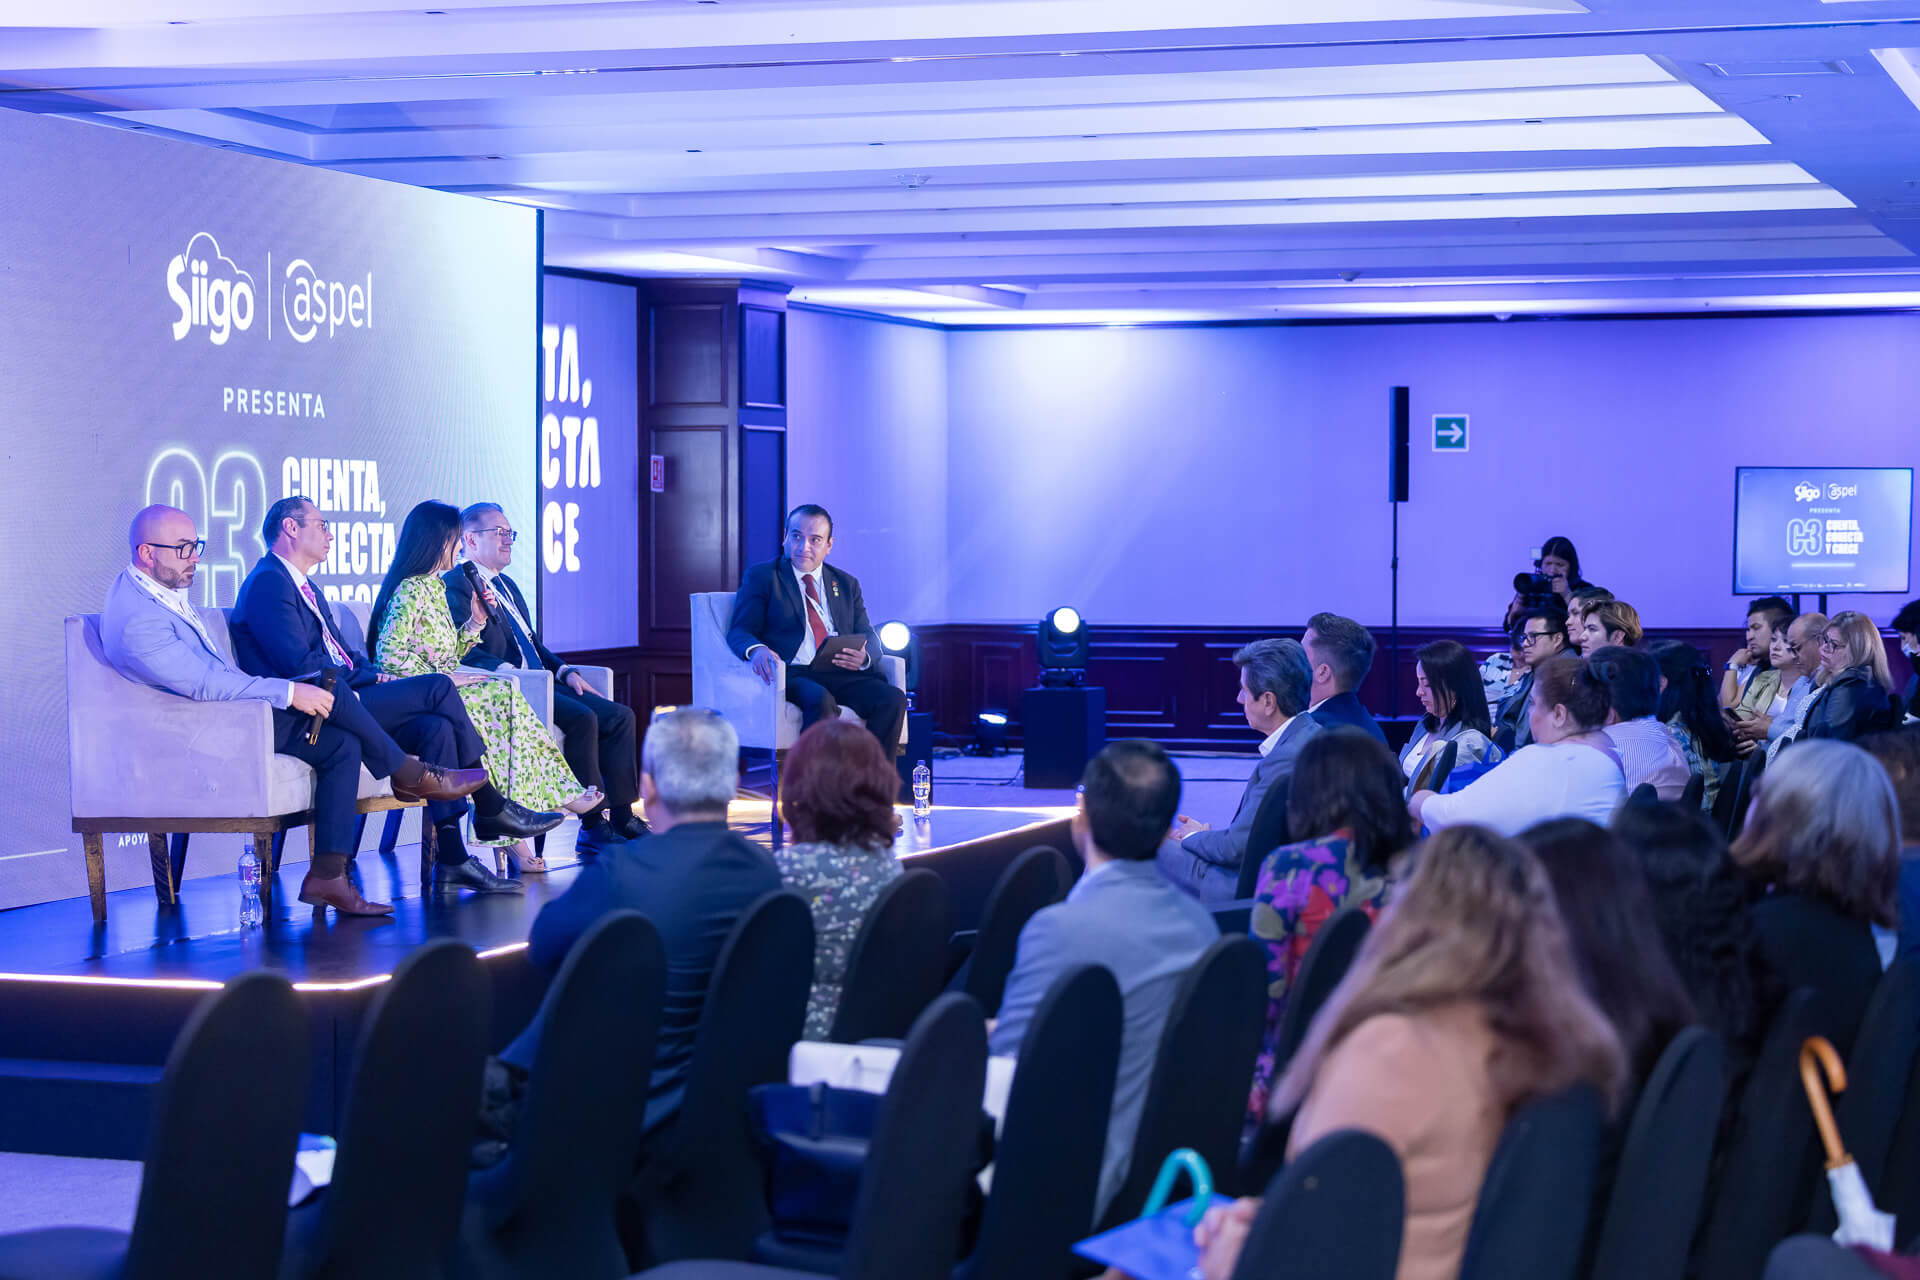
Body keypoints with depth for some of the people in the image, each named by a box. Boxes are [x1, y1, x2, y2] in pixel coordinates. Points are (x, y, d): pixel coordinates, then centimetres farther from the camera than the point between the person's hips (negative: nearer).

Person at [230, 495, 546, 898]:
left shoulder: (306, 588, 27)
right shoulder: (267, 582, -7)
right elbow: (301, 666, -17)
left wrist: (374, 675, 4)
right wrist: (369, 683, -11)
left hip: (343, 702, 10)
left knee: (436, 726, -15)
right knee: (437, 687, -17)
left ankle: (451, 861, -19)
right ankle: (491, 807, -8)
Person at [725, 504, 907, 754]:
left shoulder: (846, 584, 24)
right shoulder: (761, 577, 13)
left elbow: (868, 638, 20)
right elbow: (739, 632, 3)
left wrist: (864, 657, -7)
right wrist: (757, 650, -23)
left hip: (842, 676, 4)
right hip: (792, 675, -4)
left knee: (893, 699, -25)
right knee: (821, 701, -38)